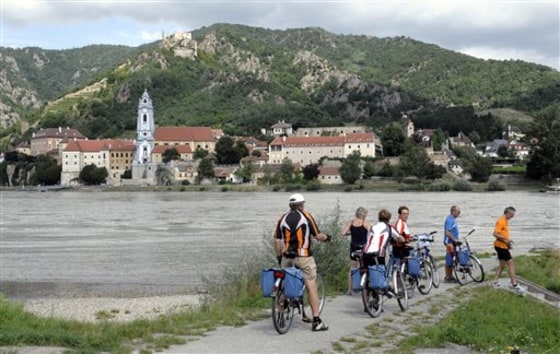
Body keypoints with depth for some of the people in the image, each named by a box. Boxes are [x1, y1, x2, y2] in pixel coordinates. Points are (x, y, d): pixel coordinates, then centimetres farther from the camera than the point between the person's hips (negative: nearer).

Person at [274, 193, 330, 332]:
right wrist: (326, 237, 19)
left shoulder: (283, 218, 7)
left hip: (287, 257, 4)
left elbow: (277, 240, 6)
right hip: (304, 257, -4)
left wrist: (279, 257, 17)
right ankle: (316, 321, -1)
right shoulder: (306, 217, -3)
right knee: (311, 287, -1)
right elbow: (318, 236, -1)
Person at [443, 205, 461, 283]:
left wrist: (456, 240, 18)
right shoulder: (449, 220, -17)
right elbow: (447, 233, -23)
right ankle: (447, 277, 2)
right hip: (449, 242, -10)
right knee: (449, 260, -4)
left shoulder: (453, 219, 15)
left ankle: (450, 276, 19)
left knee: (451, 260, 13)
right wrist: (455, 239, -21)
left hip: (453, 242, 10)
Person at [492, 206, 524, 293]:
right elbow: (495, 234, -25)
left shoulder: (505, 221, 13)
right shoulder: (501, 221, -18)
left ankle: (495, 281, 21)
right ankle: (514, 284, -6)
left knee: (502, 264, 16)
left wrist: (508, 241, 12)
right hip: (501, 246, -10)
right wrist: (506, 238, -24)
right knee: (511, 264, -7)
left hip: (502, 246, 10)